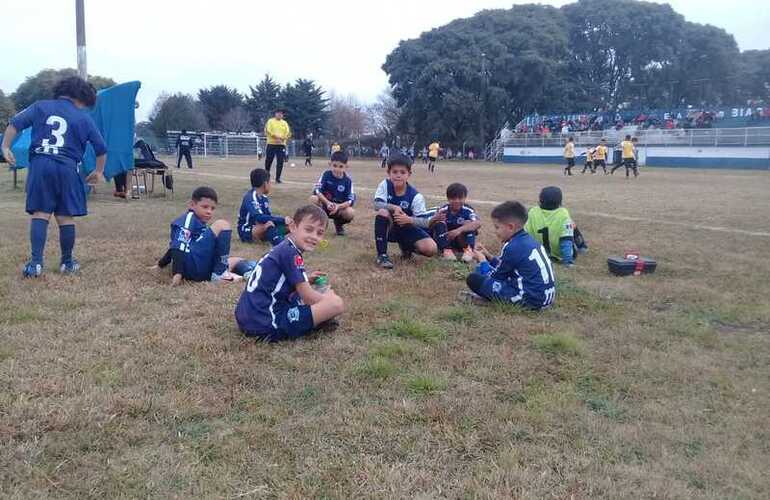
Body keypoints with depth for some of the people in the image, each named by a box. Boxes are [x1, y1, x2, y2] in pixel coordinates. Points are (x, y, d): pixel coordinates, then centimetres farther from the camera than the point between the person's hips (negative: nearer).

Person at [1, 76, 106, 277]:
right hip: (67, 169, -1)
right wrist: (99, 171, 23)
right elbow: (101, 149, 11)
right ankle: (67, 262, 16)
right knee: (65, 217, 6)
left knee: (40, 213, 1)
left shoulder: (40, 106, 14)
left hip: (40, 165, 1)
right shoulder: (84, 118, 10)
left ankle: (36, 262, -9)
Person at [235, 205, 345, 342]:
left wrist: (305, 280, 18)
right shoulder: (291, 253, -12)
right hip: (267, 324, -10)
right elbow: (308, 297, -8)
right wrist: (327, 297, 10)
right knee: (336, 303, -15)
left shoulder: (283, 248, 15)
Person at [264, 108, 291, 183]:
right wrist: (276, 137, -20)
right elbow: (267, 131, -10)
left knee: (280, 162, -3)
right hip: (271, 144, -2)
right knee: (268, 161, 2)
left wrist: (282, 139, -16)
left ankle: (278, 178, 4)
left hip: (281, 145, 2)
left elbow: (288, 133, 2)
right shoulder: (270, 121, 3)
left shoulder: (285, 123, 12)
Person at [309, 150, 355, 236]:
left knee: (350, 213, -31)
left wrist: (338, 206, -30)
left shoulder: (348, 180, -11)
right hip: (324, 204, 0)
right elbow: (317, 190, -19)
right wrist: (328, 203, -32)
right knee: (313, 199, -31)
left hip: (340, 207, 0)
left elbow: (350, 200, -14)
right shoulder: (326, 175, -12)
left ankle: (338, 224, 7)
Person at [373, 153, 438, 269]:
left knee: (431, 249, -24)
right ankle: (382, 255, -22)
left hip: (408, 229, 0)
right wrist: (394, 207, -40)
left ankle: (406, 246, 13)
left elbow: (425, 222, -22)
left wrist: (409, 220, -40)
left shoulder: (415, 196, -18)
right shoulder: (385, 185, -13)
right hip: (390, 228, 0)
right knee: (383, 212, -34)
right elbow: (377, 204, -25)